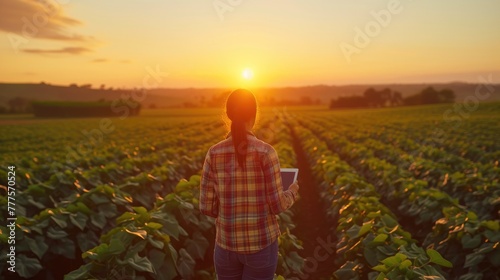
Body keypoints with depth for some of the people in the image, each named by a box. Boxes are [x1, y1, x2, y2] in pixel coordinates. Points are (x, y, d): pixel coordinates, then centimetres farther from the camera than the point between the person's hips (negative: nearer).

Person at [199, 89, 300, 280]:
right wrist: (292, 192, 11)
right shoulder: (266, 152, -14)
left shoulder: (214, 153, -7)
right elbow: (277, 205, -11)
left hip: (226, 245, 3)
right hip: (262, 244, -2)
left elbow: (207, 207, -4)